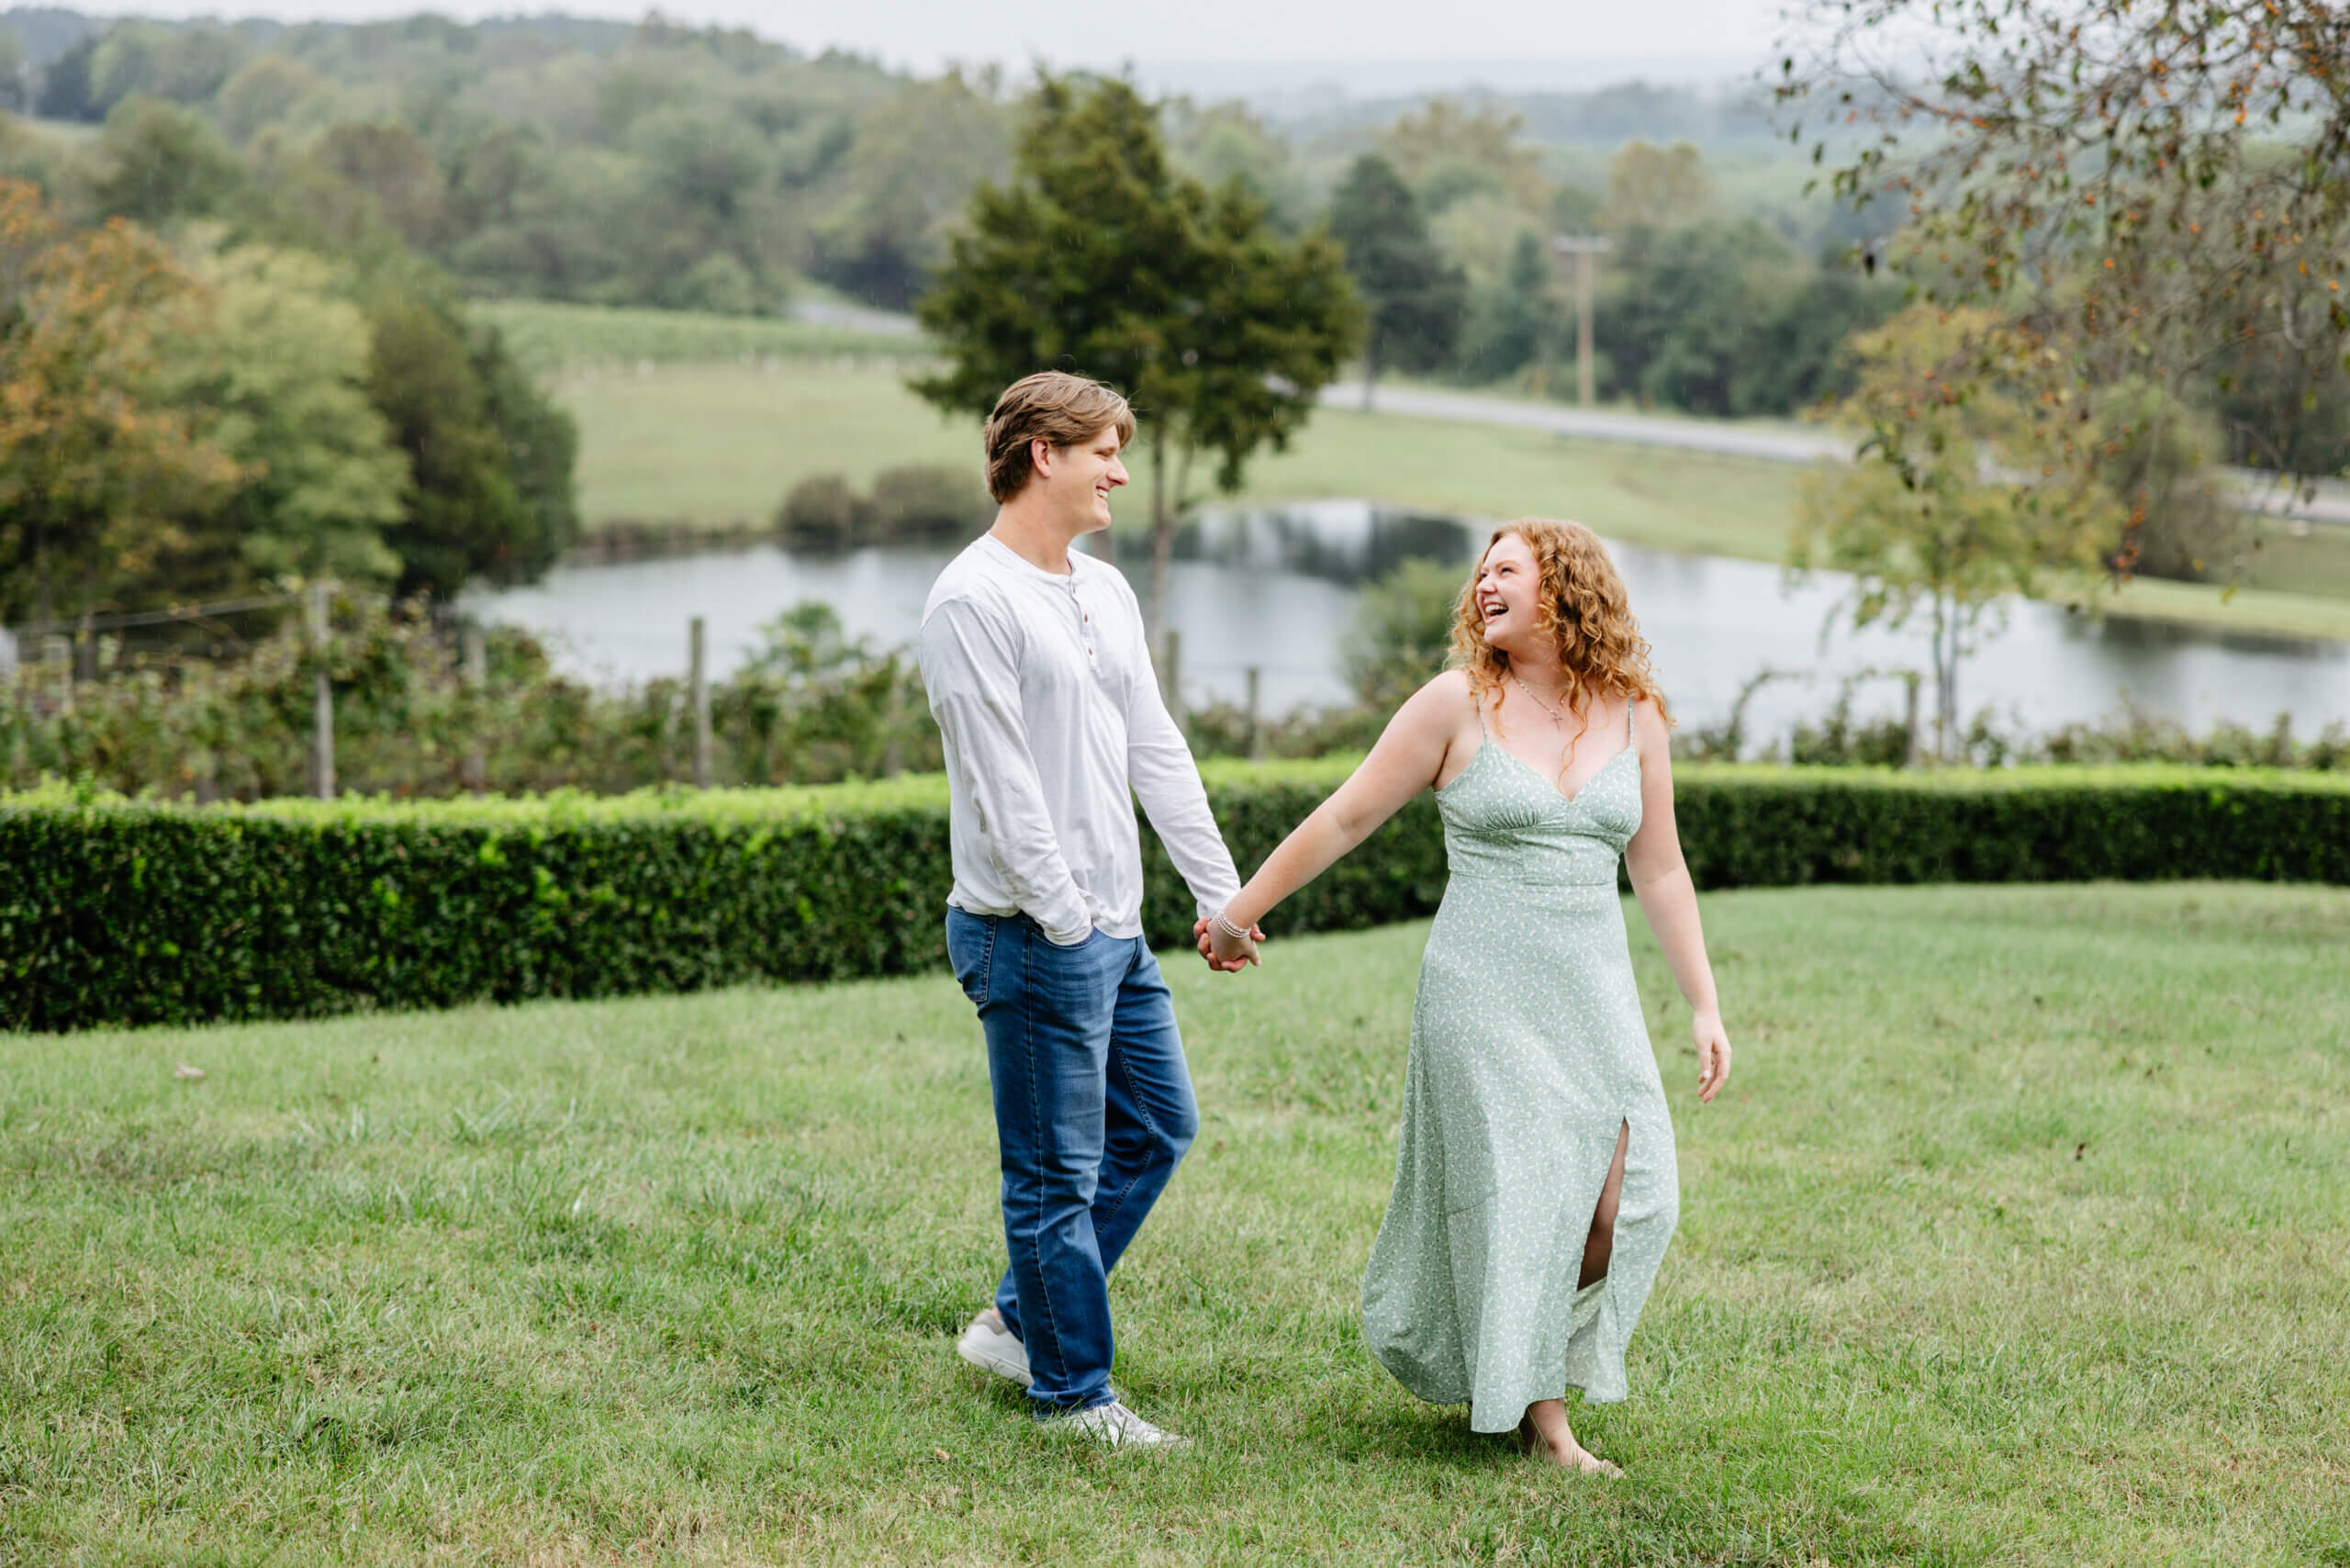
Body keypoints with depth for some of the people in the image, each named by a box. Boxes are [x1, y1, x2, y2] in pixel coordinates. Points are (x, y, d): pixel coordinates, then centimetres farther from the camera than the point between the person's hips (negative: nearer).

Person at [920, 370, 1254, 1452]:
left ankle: (1019, 1322, 26)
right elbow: (1002, 782, -17)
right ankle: (1069, 1392, 10)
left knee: (1158, 1126, 16)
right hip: (1032, 936, -9)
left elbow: (1155, 751, 16)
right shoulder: (973, 602, -14)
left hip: (1115, 928, 9)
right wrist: (1066, 924, -18)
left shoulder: (1105, 591, 14)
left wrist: (1221, 892, 11)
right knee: (1058, 1173, -1)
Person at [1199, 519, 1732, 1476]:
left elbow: (1659, 871, 12)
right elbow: (1344, 821, 1)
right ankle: (1542, 1422, 11)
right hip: (1484, 992, -3)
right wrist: (1238, 916, 4)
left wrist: (1705, 1007, 9)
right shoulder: (1458, 705, -3)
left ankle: (1534, 1357, 18)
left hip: (1595, 998, 3)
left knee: (1624, 1202, -7)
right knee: (1518, 1200, -4)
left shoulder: (1633, 717, 7)